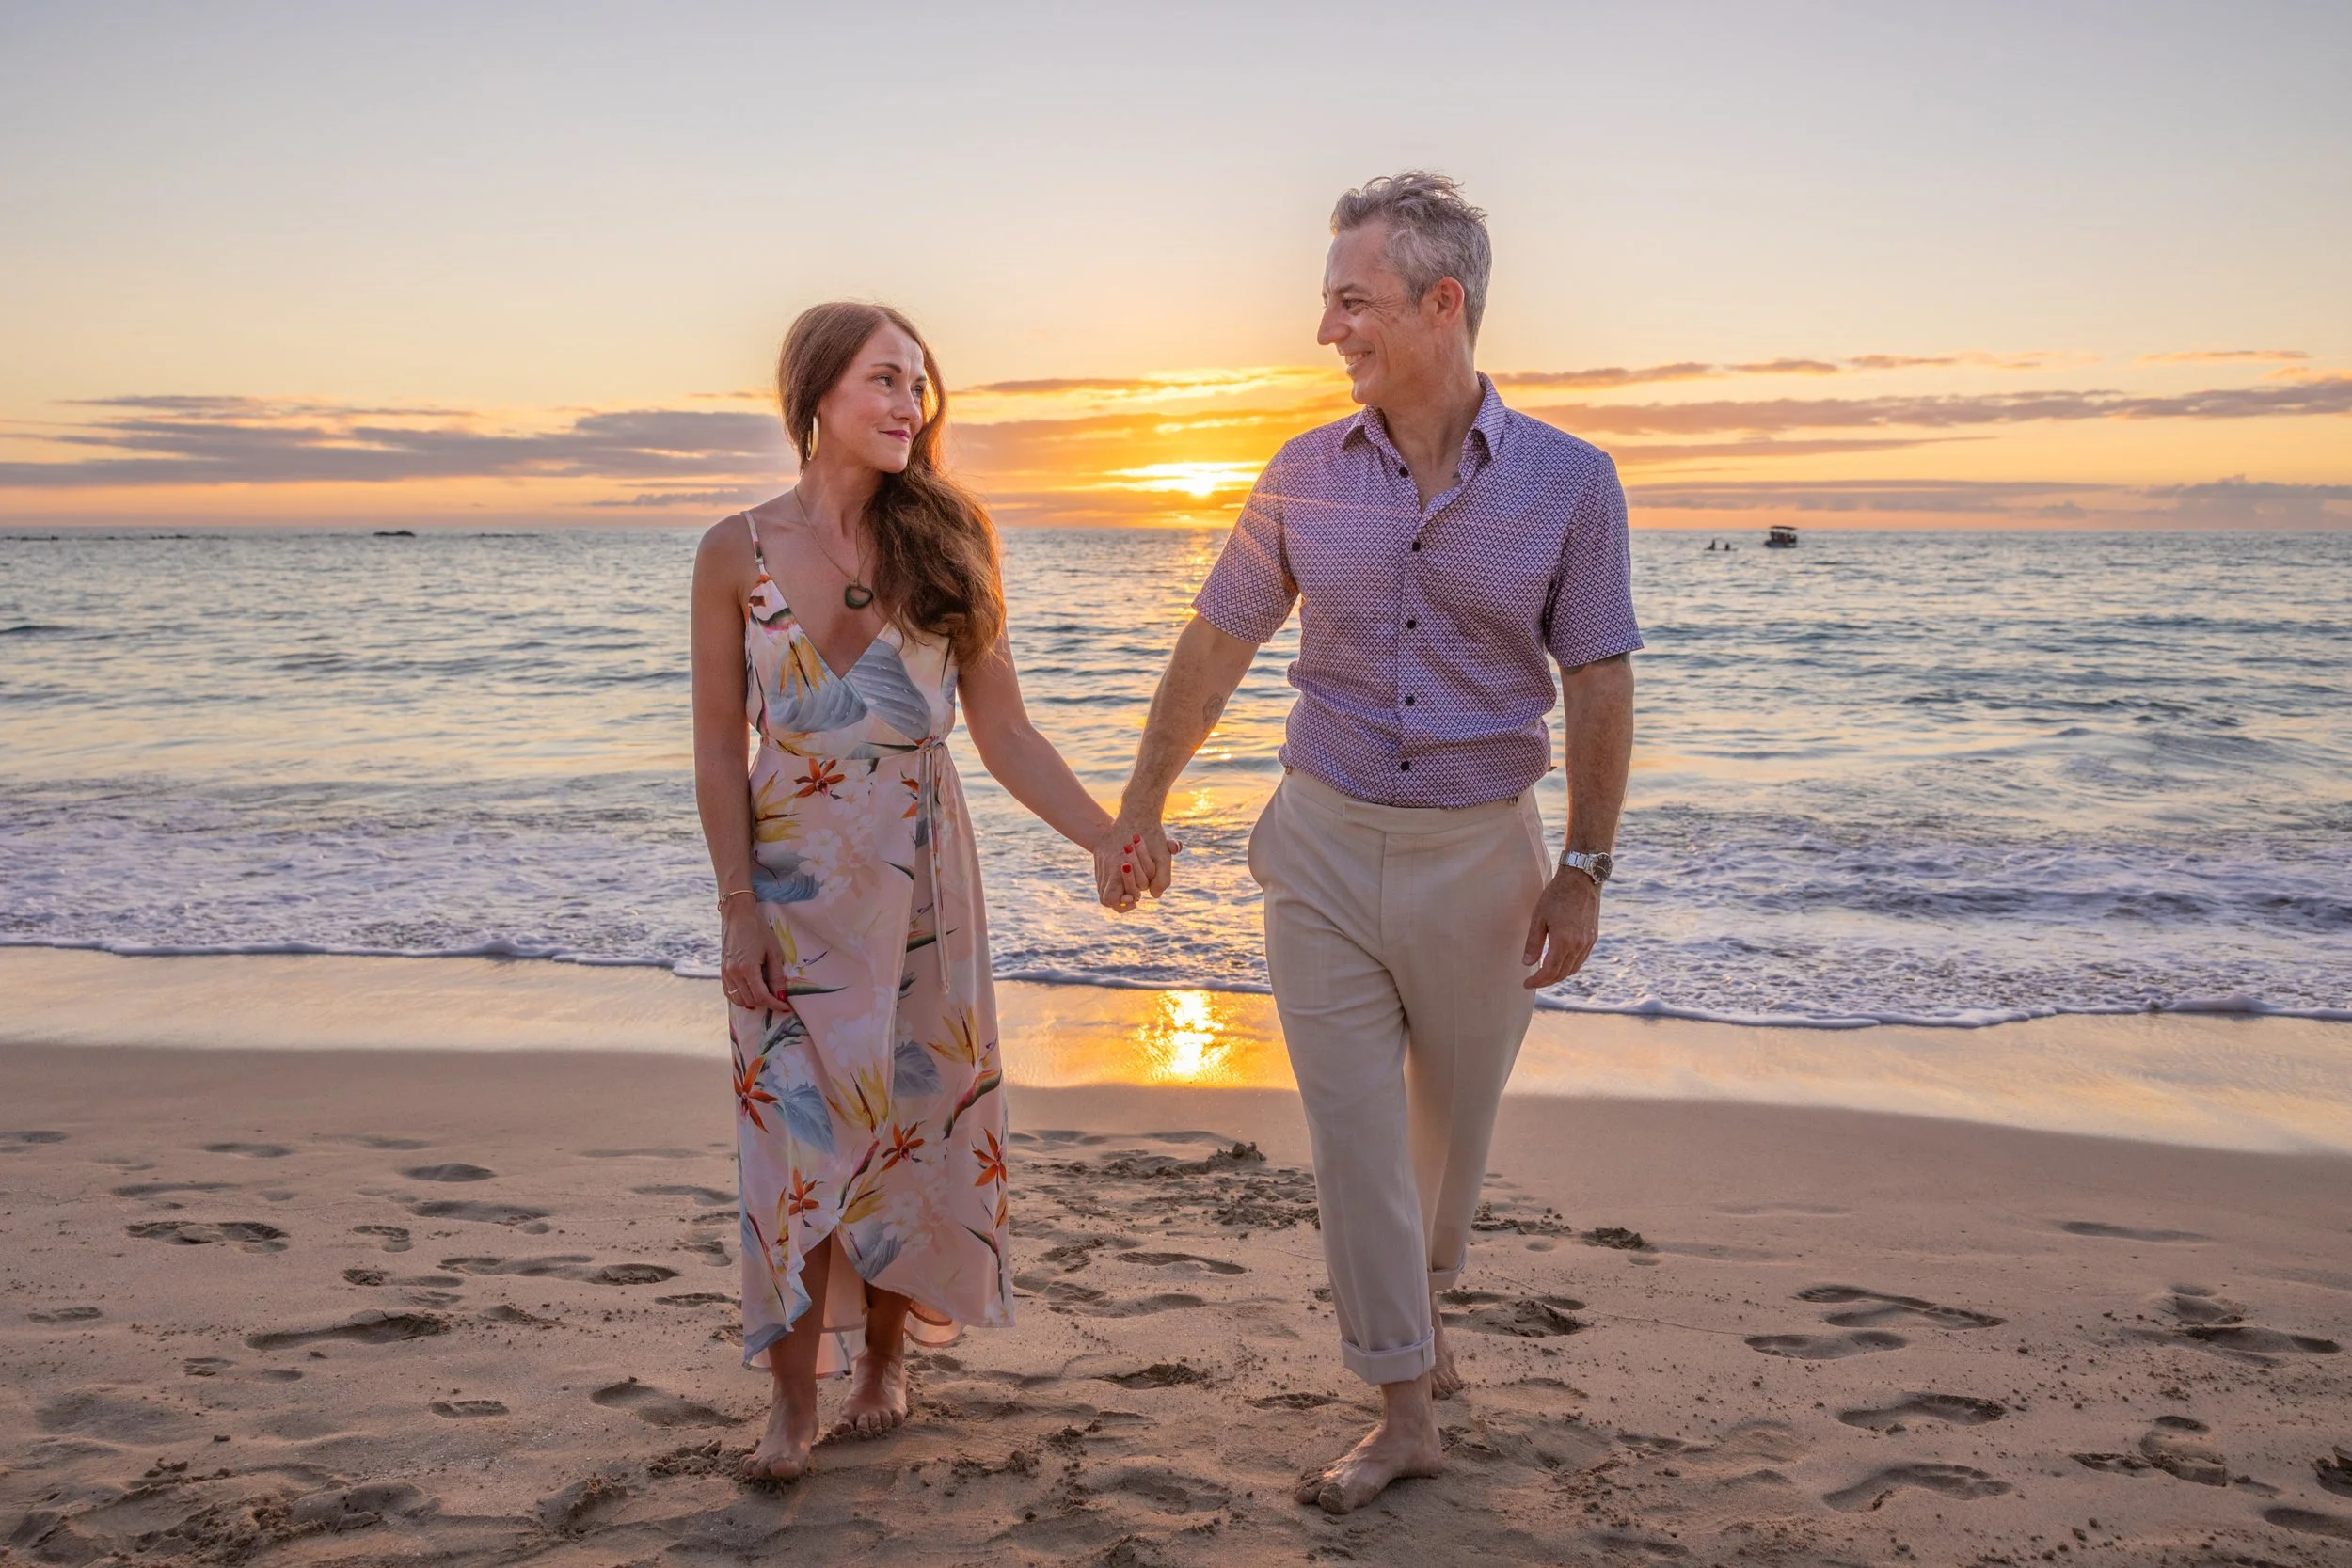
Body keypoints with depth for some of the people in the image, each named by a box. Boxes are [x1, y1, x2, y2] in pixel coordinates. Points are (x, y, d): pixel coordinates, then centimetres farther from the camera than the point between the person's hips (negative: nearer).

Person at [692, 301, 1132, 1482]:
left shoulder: (944, 541, -1)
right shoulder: (738, 553, -4)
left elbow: (1005, 735, -1)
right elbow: (719, 749, -1)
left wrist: (1112, 840, -11)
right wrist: (739, 909, -6)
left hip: (919, 875, 1)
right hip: (791, 882, -1)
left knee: (910, 1118, 7)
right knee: (796, 1133, 1)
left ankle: (886, 1361, 27)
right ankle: (794, 1399, 17)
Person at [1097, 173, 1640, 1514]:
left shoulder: (1569, 481, -6)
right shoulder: (1304, 477, -1)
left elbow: (1600, 685, -4)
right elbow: (1217, 645, 7)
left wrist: (1585, 870, -7)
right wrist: (1141, 808, 7)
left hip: (1480, 851, -1)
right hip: (1325, 844, 1)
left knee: (1456, 1118, 16)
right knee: (1352, 1129, 3)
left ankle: (1423, 1303, 46)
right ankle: (1407, 1411, 17)